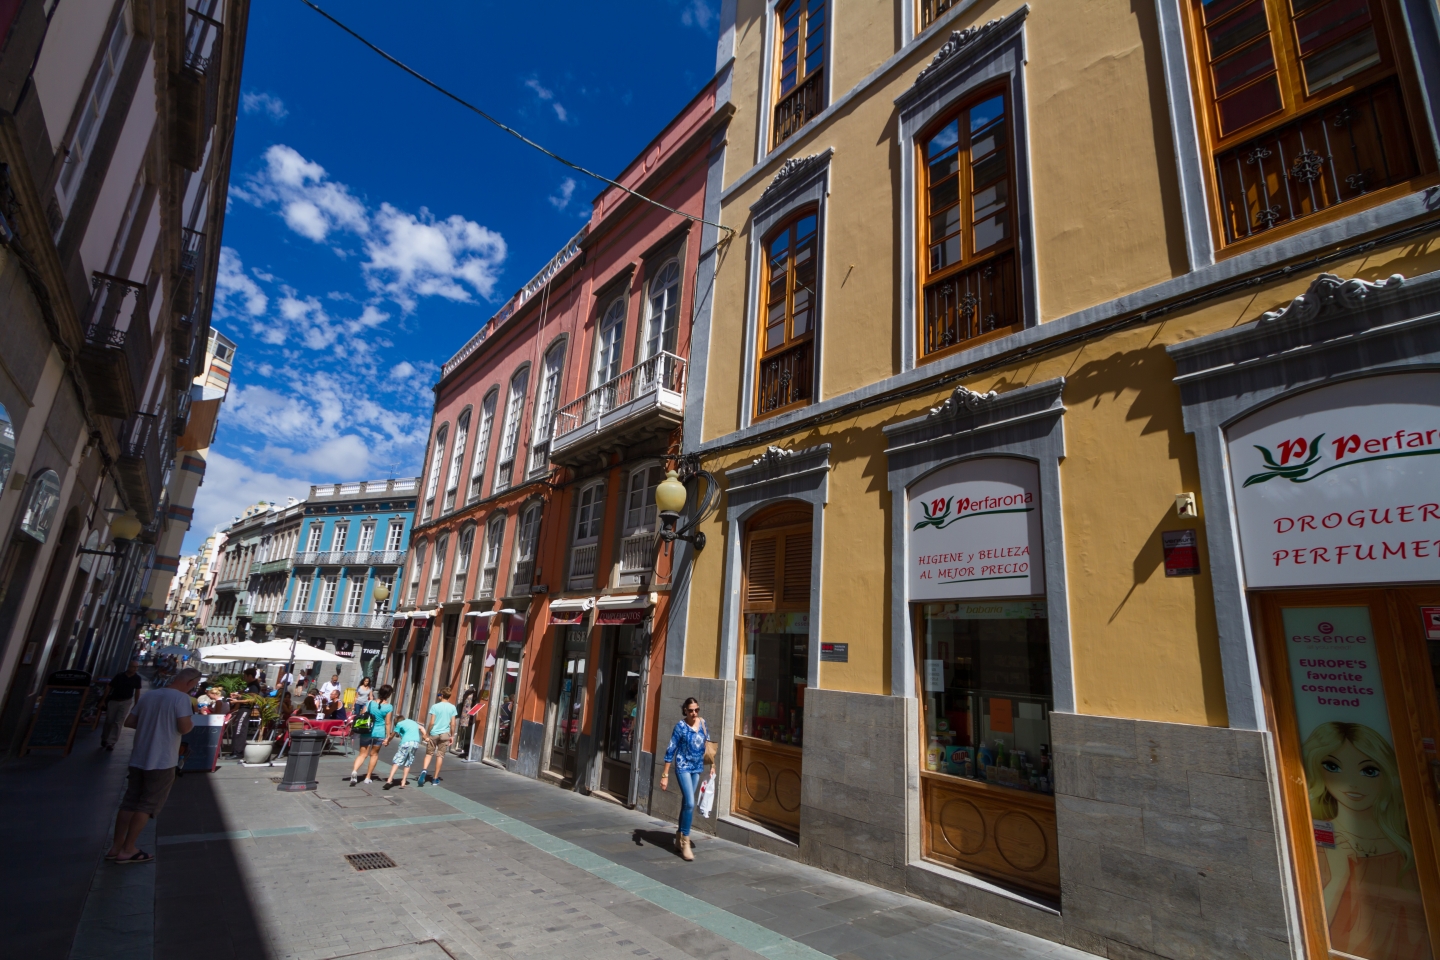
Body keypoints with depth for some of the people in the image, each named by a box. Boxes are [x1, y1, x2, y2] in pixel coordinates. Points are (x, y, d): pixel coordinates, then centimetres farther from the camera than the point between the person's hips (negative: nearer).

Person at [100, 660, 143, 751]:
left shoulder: (137, 678, -7)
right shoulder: (119, 676, -13)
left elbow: (137, 691, 4)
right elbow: (109, 688, -4)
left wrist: (136, 704, 5)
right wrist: (104, 700, -5)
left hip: (126, 702, 0)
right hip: (114, 700, 0)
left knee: (118, 723, -6)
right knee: (109, 721, 8)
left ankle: (111, 743, -1)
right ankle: (104, 739, 31)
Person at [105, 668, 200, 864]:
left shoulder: (149, 695, 9)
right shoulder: (182, 698, -15)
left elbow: (129, 722, 13)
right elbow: (184, 728, -20)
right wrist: (191, 721, 1)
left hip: (138, 759, 7)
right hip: (162, 761, -7)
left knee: (129, 803, 15)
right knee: (147, 806, 4)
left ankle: (116, 847, 21)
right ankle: (127, 850, 9)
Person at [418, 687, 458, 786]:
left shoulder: (435, 706, -6)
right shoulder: (452, 707, 0)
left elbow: (432, 723, -8)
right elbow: (453, 724, 0)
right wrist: (452, 736, 9)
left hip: (434, 733, -1)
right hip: (445, 734, 1)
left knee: (429, 753, 13)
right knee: (440, 755, 8)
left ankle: (424, 770, -12)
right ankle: (436, 778, 12)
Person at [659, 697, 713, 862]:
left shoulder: (702, 722, 1)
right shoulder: (680, 726, -12)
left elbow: (708, 744, 14)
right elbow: (671, 750, -10)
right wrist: (665, 775, -11)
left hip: (698, 768, 5)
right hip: (683, 768, -5)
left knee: (686, 803, 13)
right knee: (690, 803, -14)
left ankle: (680, 838, 27)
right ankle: (685, 842, -4)